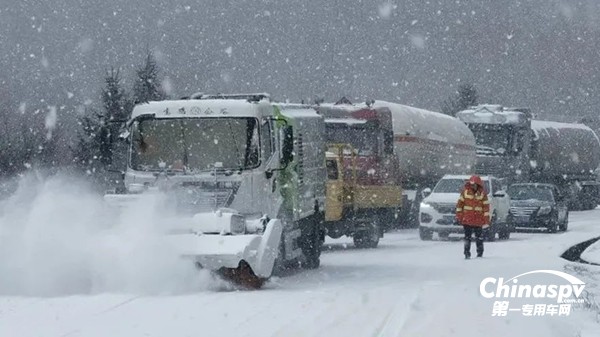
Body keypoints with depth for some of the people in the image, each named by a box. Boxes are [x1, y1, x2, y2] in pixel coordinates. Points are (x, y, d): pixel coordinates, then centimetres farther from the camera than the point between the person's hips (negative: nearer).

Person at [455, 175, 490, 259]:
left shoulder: (482, 193, -2)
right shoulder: (465, 190, 0)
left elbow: (486, 207, 0)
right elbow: (460, 203, 5)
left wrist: (486, 220, -3)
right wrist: (458, 216, 2)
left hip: (478, 220, 0)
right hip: (467, 219, 0)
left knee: (479, 238, 6)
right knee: (467, 237, 2)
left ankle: (480, 254, 17)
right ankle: (467, 253, 8)